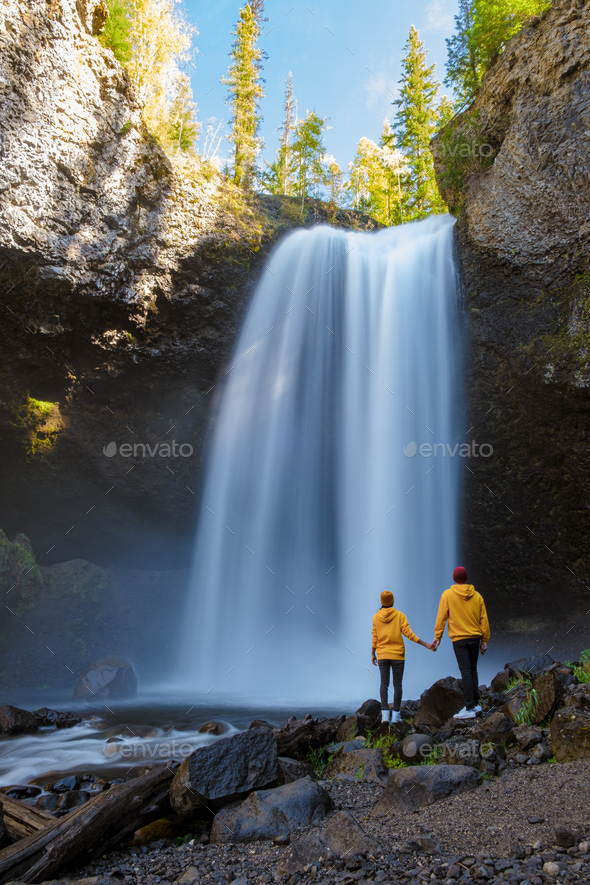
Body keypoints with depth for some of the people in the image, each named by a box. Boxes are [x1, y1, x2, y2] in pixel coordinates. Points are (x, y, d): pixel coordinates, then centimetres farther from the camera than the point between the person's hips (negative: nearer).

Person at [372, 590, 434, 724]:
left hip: (382, 655, 2)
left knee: (384, 683, 6)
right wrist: (426, 645, -9)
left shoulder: (376, 617, 0)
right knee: (397, 684, 6)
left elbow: (375, 637, 1)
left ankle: (385, 713, -5)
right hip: (397, 655, -1)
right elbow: (409, 634, -12)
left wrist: (373, 654, 12)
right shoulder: (400, 615, -6)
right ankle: (396, 714, 5)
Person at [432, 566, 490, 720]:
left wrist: (437, 637, 0)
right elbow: (484, 619, 6)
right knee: (473, 670, 16)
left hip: (459, 639, -4)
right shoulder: (477, 596, 4)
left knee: (466, 672, -3)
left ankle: (469, 709, -2)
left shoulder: (447, 595, -6)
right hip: (475, 638, 4)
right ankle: (475, 704, 23)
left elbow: (441, 617, -6)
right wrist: (484, 641, 12)